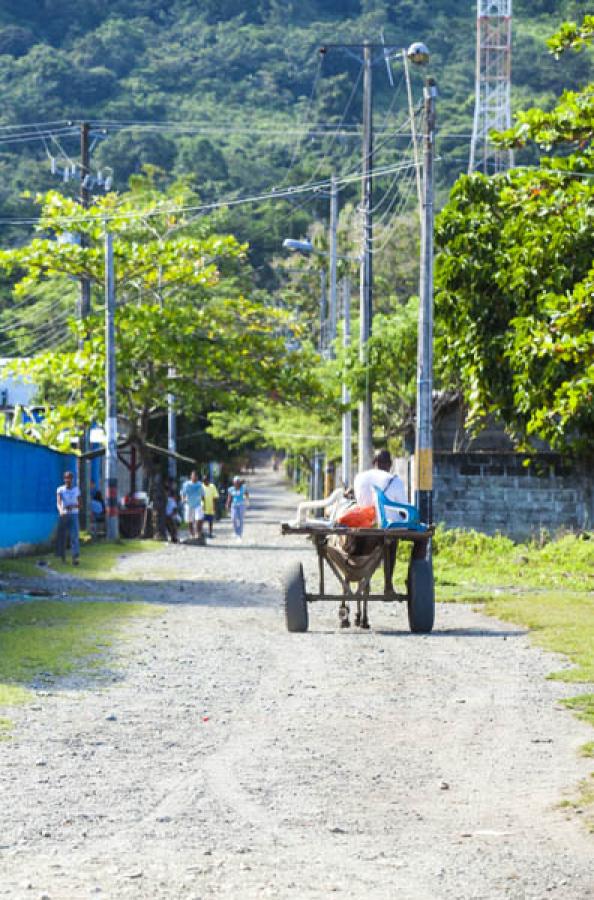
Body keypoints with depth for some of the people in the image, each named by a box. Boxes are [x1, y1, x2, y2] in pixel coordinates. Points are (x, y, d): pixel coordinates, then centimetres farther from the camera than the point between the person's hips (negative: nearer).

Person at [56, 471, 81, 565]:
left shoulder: (76, 490, 6)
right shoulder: (60, 490, -1)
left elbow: (79, 504, 8)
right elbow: (58, 502, -17)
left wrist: (73, 506, -13)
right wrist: (61, 510, -38)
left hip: (74, 515, 0)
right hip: (63, 515, 0)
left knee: (75, 536, -12)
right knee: (62, 536, 5)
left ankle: (75, 557, -20)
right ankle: (62, 556, 21)